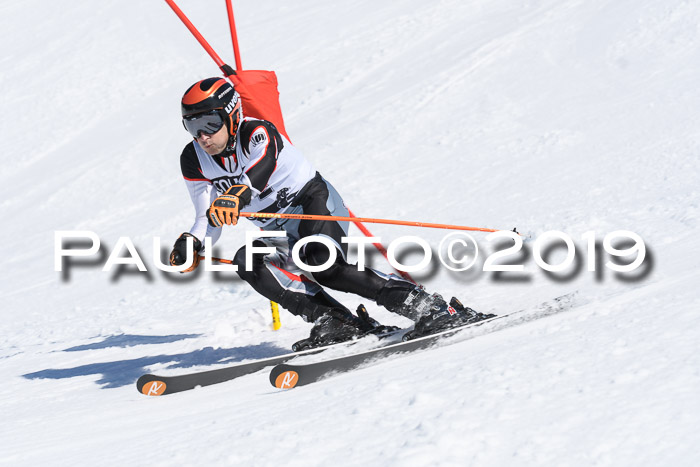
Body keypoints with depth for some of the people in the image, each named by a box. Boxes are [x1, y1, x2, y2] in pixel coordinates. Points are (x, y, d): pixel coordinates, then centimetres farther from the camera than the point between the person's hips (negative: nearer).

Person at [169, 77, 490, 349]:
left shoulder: (258, 134, -20)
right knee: (246, 262, -24)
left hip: (315, 202, -6)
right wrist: (191, 242, -18)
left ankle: (433, 310, -29)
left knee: (324, 266, -33)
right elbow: (209, 219, 4)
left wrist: (237, 197, -65)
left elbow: (256, 175, -43)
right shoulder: (194, 161, -2)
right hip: (280, 234, 6)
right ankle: (340, 324, -27)